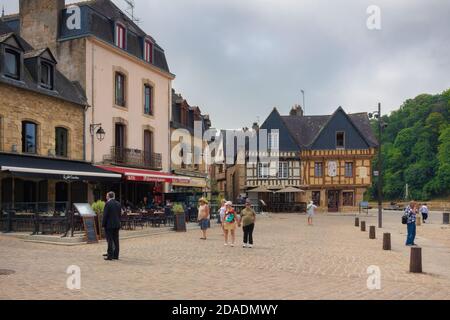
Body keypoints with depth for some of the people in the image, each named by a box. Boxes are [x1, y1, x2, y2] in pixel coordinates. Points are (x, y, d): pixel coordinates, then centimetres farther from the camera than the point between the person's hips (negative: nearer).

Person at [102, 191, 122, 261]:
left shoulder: (108, 203, -11)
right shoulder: (118, 204, 9)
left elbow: (105, 215, -12)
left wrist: (103, 224, -6)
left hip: (109, 225, -6)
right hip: (117, 225, 6)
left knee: (110, 240, -3)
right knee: (116, 240, 9)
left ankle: (110, 256, -1)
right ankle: (116, 255, 13)